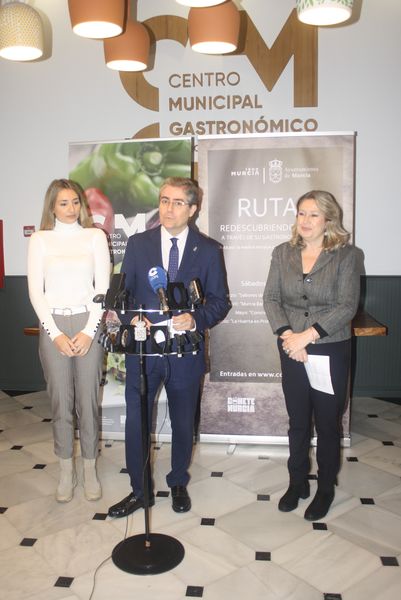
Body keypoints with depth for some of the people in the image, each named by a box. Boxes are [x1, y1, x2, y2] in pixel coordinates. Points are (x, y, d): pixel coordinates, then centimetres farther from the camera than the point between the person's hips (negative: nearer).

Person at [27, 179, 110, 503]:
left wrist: (89, 331, -9)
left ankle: (90, 469, 21)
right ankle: (66, 471, 22)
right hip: (53, 325, 1)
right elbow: (36, 290, 0)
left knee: (88, 398, 4)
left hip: (88, 324, 0)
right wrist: (55, 333, -8)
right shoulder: (40, 240, 3)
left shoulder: (95, 236, 2)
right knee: (60, 400, 7)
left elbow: (103, 287, -1)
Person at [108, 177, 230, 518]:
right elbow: (123, 292, 5)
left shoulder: (209, 250, 0)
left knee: (183, 422, 15)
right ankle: (140, 490, 27)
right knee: (136, 421, 6)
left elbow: (220, 301, 0)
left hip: (186, 350, 0)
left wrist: (196, 319, -19)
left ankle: (178, 484, 38)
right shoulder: (138, 243, 3)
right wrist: (133, 317, -15)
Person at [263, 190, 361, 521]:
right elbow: (271, 298, -1)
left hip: (331, 351, -2)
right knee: (298, 422, 15)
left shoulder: (347, 255, -7)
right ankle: (297, 483, 34)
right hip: (292, 352, 3)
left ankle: (326, 489, 30)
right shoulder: (283, 252, 3)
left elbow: (347, 306, -13)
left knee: (328, 424, 11)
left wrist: (307, 335, -20)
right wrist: (287, 334, -16)